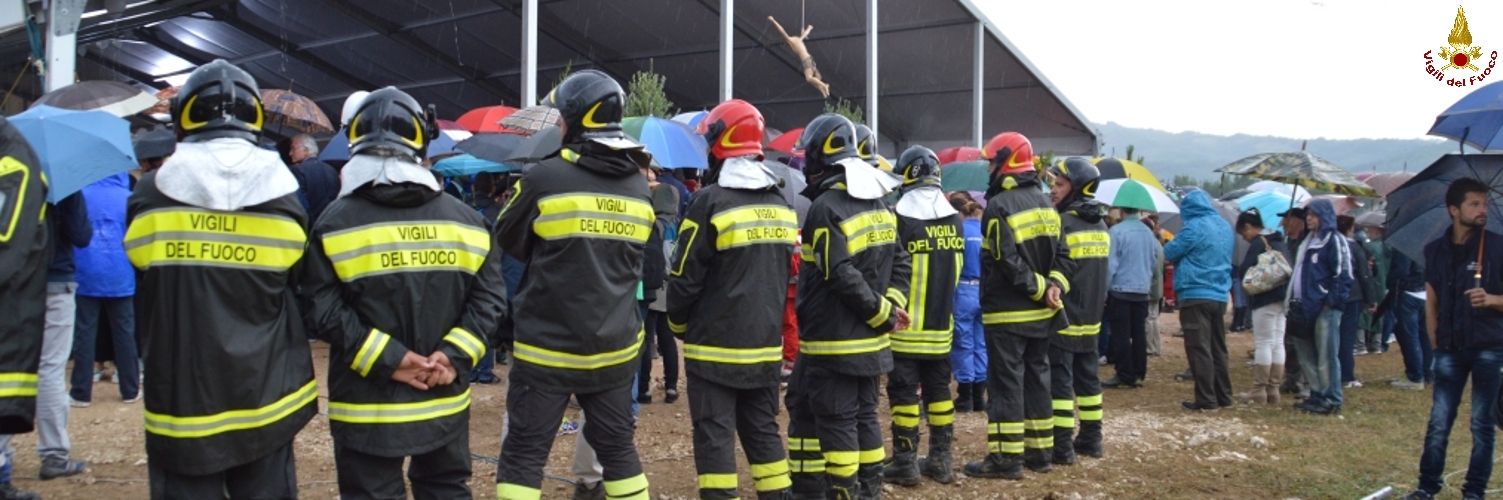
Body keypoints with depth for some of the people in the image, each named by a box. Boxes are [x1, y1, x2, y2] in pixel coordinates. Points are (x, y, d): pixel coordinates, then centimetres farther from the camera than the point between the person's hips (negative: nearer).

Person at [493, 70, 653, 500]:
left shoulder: (545, 178, -13)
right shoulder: (640, 187, 4)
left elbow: (508, 241, 1)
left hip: (548, 346, -5)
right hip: (614, 347, 5)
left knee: (524, 455, 4)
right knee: (618, 448, 16)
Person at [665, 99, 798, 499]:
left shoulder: (712, 201, -14)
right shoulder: (782, 206, 8)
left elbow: (685, 277, -11)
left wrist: (678, 324, 5)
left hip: (715, 345, -6)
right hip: (765, 344, 7)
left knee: (715, 436, 0)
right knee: (763, 430, 15)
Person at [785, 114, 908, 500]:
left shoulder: (826, 208, -17)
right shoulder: (878, 203, 11)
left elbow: (843, 278, -23)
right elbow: (899, 262, 12)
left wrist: (884, 313, -13)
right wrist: (890, 305, 2)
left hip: (833, 338, -9)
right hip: (867, 338, 9)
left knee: (836, 420, -1)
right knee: (863, 414, 15)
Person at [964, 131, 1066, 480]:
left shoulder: (999, 206, -15)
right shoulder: (1044, 202, 12)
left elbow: (1010, 265, -21)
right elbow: (1061, 253, 9)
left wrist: (1041, 289, -12)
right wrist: (1054, 286, -3)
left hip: (1007, 313, -8)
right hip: (1041, 312, 8)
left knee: (1006, 383, -4)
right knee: (1036, 378, 14)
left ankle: (1007, 458, -2)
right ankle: (1040, 451, 20)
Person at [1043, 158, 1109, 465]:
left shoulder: (1063, 224, -16)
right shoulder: (1101, 227, 10)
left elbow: (1057, 273, -19)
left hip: (1064, 318, -8)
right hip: (1091, 317, 8)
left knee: (1060, 380, -4)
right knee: (1088, 377, 15)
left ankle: (1063, 447, -4)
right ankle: (1091, 439, 22)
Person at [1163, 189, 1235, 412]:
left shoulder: (1195, 227, -14)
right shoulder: (1225, 226, 11)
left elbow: (1169, 253, -7)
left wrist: (1169, 243, 14)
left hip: (1196, 295, -8)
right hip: (1220, 295, 8)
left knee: (1200, 349, -5)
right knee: (1218, 348, 15)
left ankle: (1206, 400, -4)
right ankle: (1223, 396, 20)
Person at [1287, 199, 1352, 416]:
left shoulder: (1334, 240, -7)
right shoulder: (1307, 241, 20)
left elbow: (1343, 275, -13)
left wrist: (1333, 301, -17)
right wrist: (1294, 301, 16)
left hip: (1325, 308, -9)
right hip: (1306, 307, 9)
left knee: (1326, 356, -6)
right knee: (1306, 353, 13)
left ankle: (1331, 400, 0)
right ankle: (1317, 395, 22)